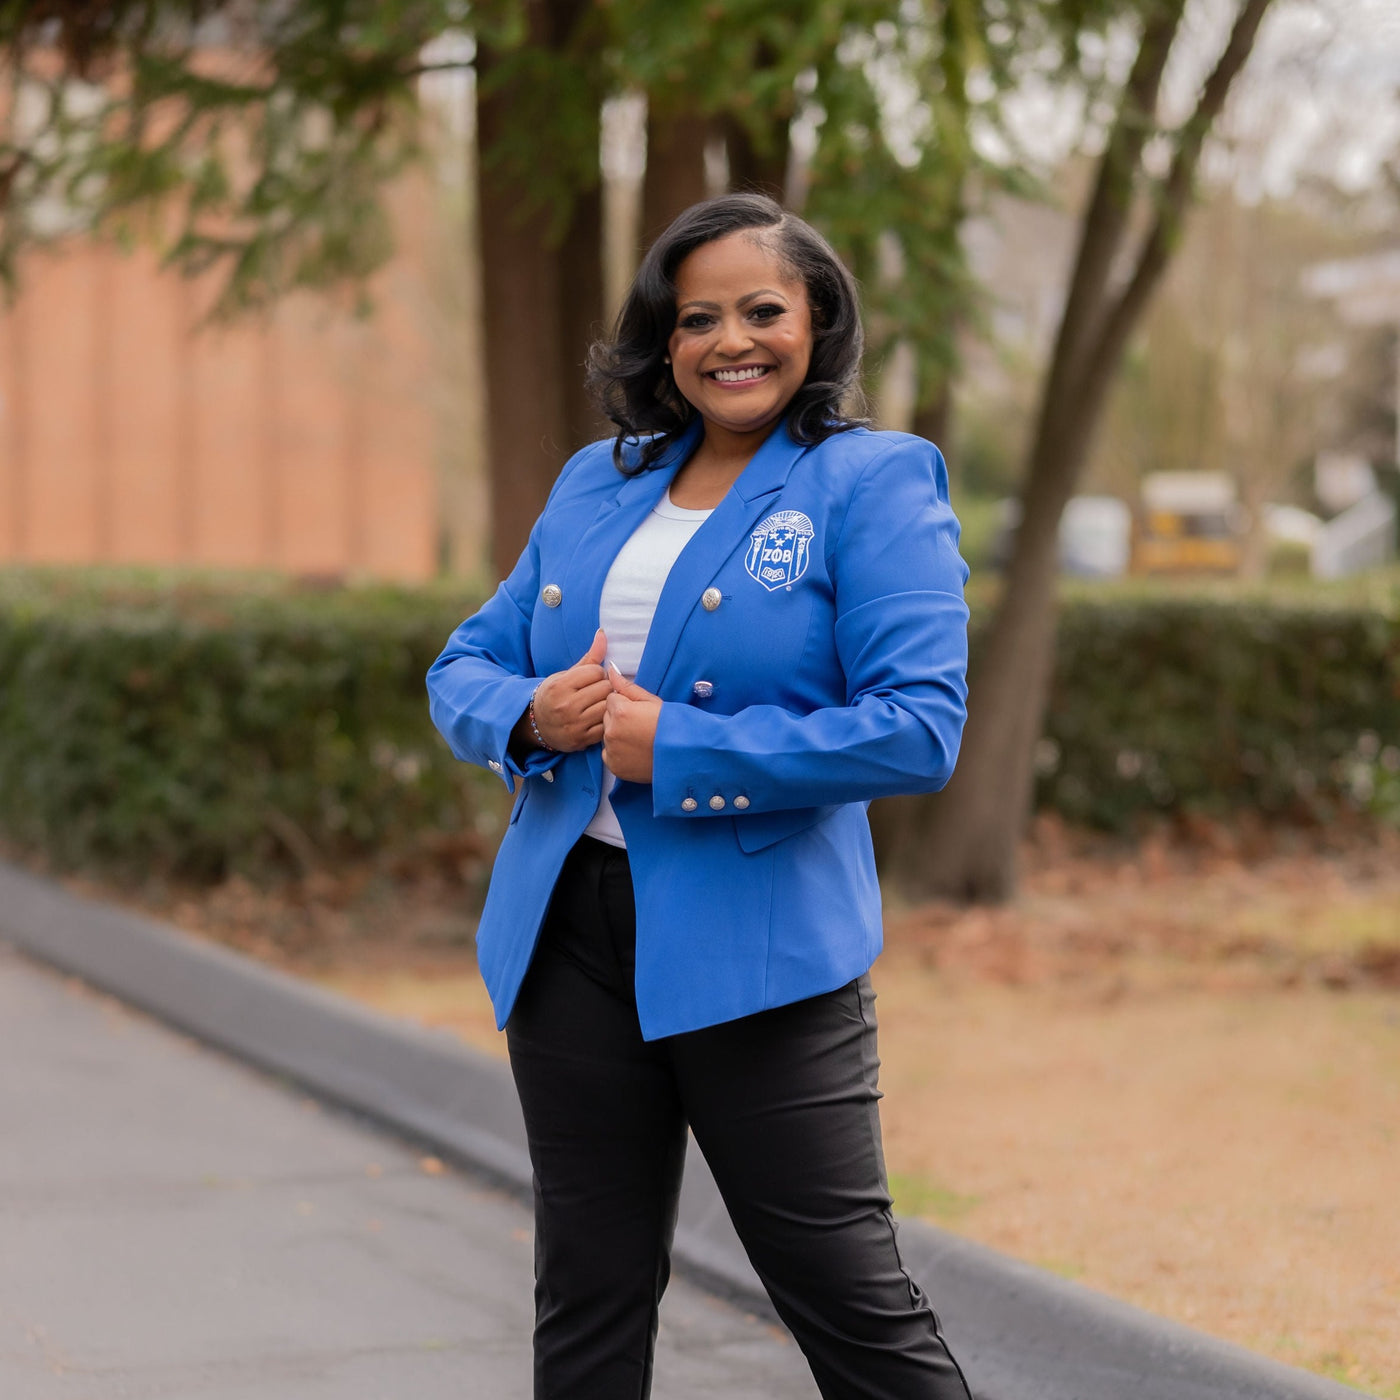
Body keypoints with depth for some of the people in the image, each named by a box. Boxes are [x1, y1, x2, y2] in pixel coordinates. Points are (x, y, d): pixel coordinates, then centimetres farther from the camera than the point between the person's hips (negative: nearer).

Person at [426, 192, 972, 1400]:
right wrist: (530, 714, -7)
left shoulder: (875, 483, -5)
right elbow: (465, 665, 18)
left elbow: (919, 728, -16)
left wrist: (676, 749, -17)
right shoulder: (596, 483, 13)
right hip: (570, 929, 6)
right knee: (589, 1300, 14)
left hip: (763, 949, -5)